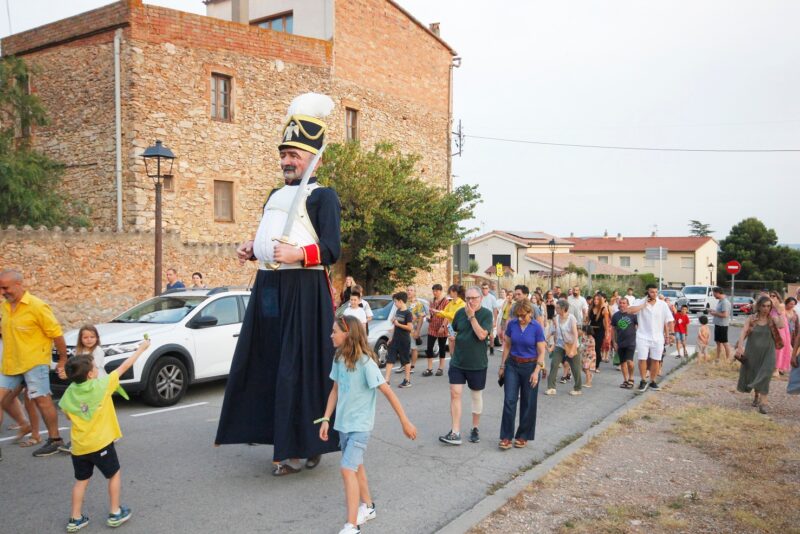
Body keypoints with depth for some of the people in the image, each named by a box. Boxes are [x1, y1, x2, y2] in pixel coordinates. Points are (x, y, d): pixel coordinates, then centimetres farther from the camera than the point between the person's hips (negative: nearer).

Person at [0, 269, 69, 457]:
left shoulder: (36, 306, -14)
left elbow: (56, 333, -10)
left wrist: (63, 359, -6)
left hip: (34, 362, -7)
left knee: (41, 399, -2)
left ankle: (54, 439, 11)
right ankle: (24, 425, 29)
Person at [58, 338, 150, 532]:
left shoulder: (69, 393, -2)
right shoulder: (102, 385, -15)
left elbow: (68, 414, 9)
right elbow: (125, 366, -7)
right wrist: (141, 348, 2)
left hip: (79, 446, 4)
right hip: (101, 443, -4)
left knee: (81, 480, 19)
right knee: (114, 475, 15)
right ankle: (115, 513, 20)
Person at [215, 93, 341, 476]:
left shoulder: (323, 196, -4)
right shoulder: (276, 195, 20)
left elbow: (331, 249, -13)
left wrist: (299, 254, -28)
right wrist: (251, 249, 11)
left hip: (304, 290, -8)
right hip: (268, 287, 8)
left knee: (300, 369, -4)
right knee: (264, 364, 11)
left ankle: (304, 445, 9)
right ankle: (283, 440, 25)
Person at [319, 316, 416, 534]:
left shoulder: (365, 362, -22)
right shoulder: (339, 359, 0)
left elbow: (388, 392, -19)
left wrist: (405, 422, -17)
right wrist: (326, 419, 5)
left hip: (359, 425, -7)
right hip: (343, 423, 7)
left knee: (347, 469, -14)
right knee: (356, 466, 19)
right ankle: (368, 507, 38)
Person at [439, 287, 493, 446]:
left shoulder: (486, 314, -10)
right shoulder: (460, 312, 0)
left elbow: (482, 335, -23)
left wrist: (471, 316, -22)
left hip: (477, 364, -2)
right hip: (457, 362, 2)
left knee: (476, 396, 13)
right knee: (455, 394, -6)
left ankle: (475, 428, 30)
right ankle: (455, 433, -4)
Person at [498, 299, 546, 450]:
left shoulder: (537, 328, -10)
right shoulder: (512, 324, -3)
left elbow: (541, 352, -7)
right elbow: (507, 345, 7)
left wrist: (536, 371, -15)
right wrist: (502, 366, 6)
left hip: (530, 366, -2)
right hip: (512, 365, 2)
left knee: (528, 403, 7)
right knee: (509, 401, -3)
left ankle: (523, 436, 20)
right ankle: (506, 436, 3)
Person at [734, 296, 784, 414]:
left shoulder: (773, 319, -3)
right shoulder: (752, 319, -1)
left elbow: (782, 325, -25)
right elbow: (743, 333, -8)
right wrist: (739, 347, -18)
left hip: (767, 353, -2)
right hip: (752, 352, 2)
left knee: (764, 376, -10)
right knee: (753, 375, 13)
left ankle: (763, 403, -11)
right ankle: (756, 395, 38)